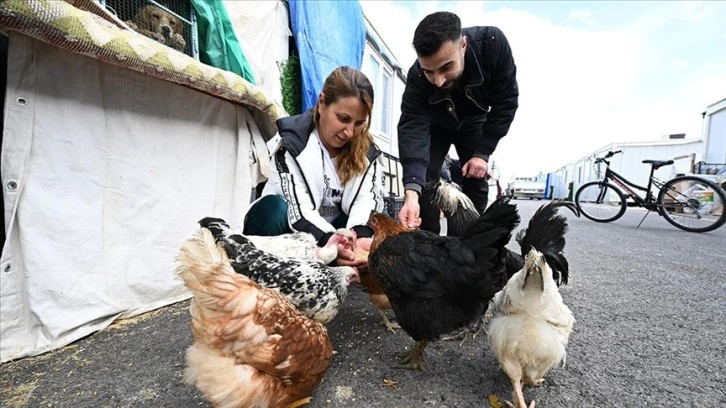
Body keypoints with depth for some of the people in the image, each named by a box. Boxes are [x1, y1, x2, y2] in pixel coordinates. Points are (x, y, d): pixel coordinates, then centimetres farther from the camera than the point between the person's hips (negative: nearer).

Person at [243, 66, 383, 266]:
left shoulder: (366, 152, -5)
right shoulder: (292, 143, -17)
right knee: (273, 207, -33)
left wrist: (361, 236, -42)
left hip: (334, 230, 3)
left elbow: (368, 201, -20)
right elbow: (299, 210, -29)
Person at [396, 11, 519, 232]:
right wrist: (411, 191, -57)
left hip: (473, 122, 1)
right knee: (423, 183, -15)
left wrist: (482, 153, -27)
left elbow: (506, 102, -23)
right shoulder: (417, 77, -36)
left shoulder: (493, 43, -34)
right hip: (435, 125, -1)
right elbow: (412, 127, -44)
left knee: (476, 183, -5)